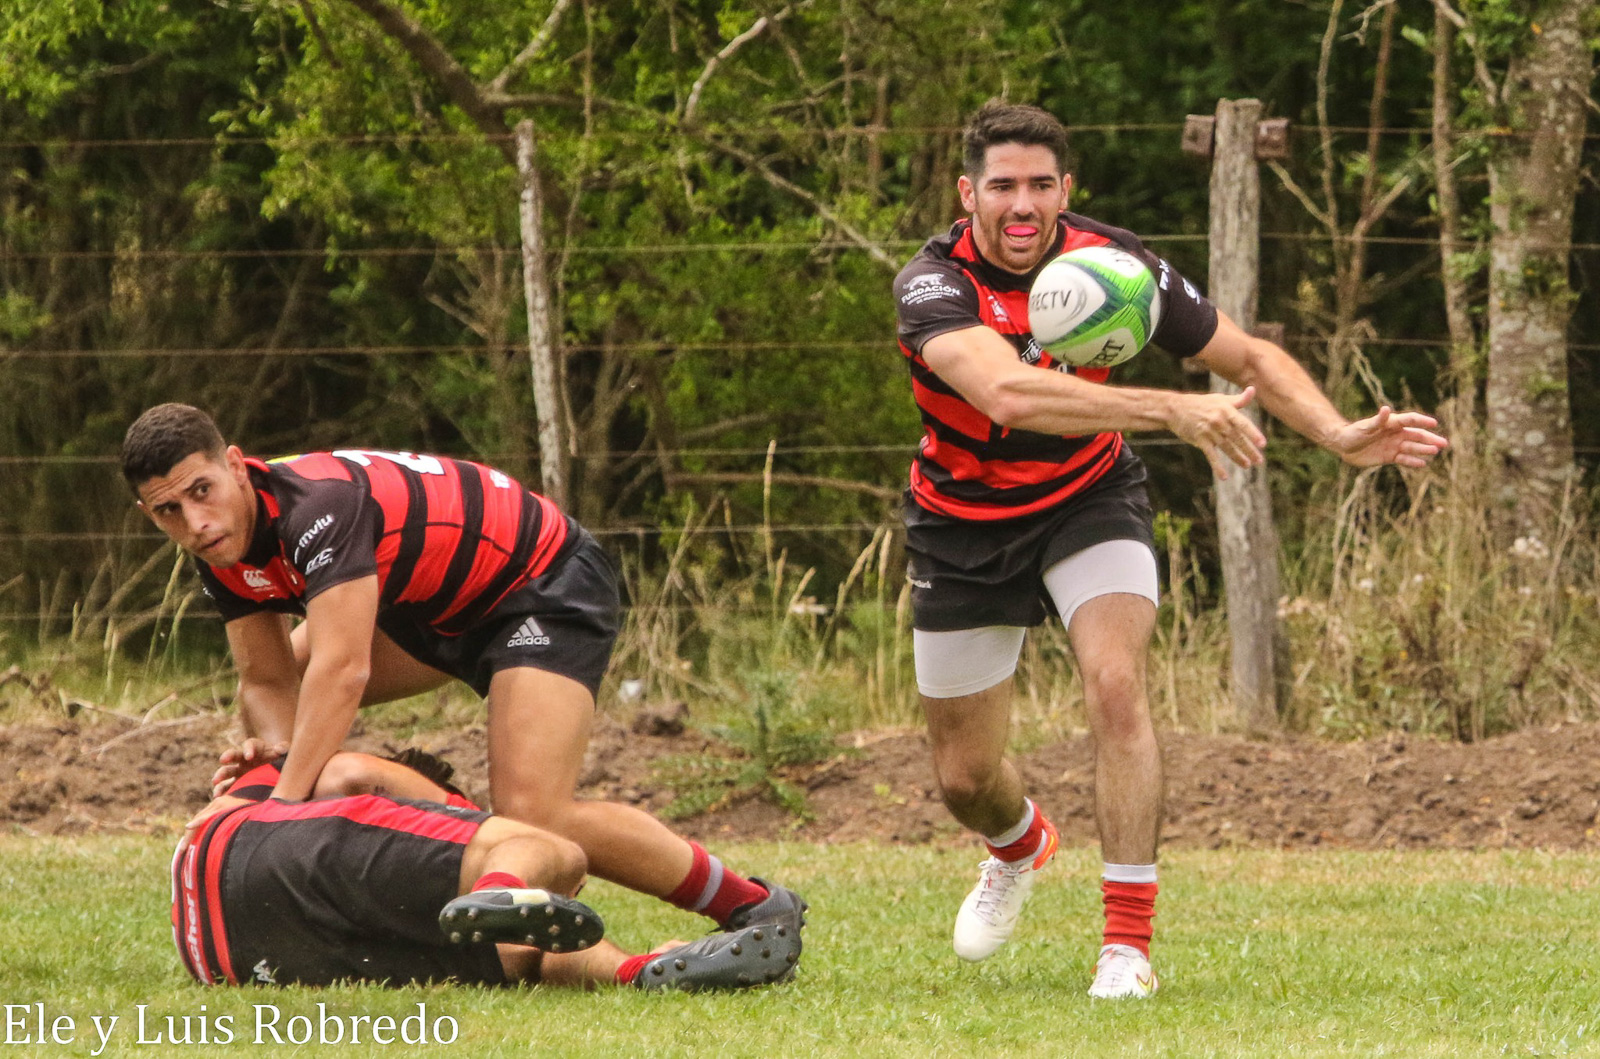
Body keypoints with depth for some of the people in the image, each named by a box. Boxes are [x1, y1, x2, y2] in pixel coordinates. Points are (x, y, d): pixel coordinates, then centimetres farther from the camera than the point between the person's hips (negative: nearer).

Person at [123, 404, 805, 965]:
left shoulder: (318, 502, -35)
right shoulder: (225, 547, -7)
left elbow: (341, 670, -43)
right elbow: (267, 681, -3)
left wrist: (283, 803, -44)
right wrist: (276, 745, -26)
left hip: (545, 585, -10)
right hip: (434, 605, 10)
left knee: (532, 814, -25)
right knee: (269, 705, 12)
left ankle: (754, 907, -11)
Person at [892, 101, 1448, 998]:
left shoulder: (1111, 260, -18)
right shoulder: (935, 285, -28)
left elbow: (1251, 358, -7)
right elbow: (1006, 392, -48)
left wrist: (1340, 435, -26)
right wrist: (1174, 411, -56)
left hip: (1089, 498, 1)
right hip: (966, 524, -1)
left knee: (1116, 684, -26)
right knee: (966, 777, 8)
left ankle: (1128, 941, -22)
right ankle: (1022, 846, 47)